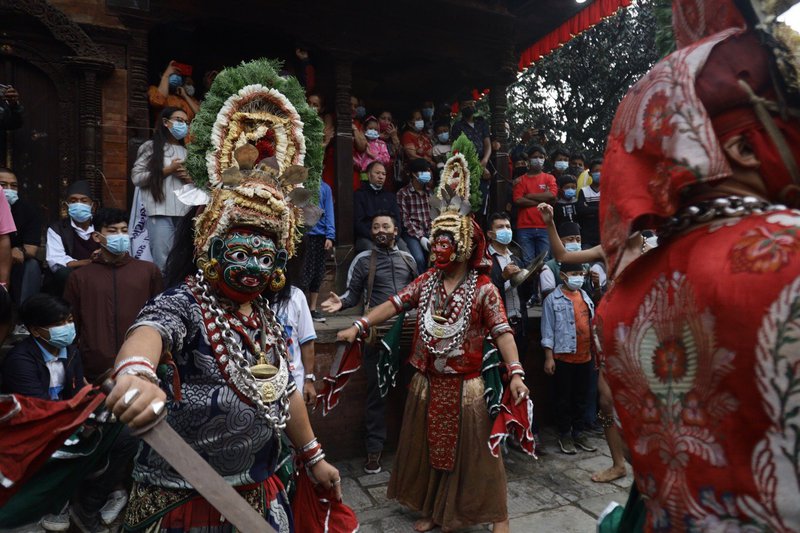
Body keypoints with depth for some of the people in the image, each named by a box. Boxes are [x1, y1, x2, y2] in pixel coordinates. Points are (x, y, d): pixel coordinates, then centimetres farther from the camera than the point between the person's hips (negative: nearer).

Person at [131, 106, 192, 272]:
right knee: (162, 261, -8)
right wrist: (167, 170, -6)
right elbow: (136, 177, -2)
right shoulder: (151, 146, 6)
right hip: (161, 213, -4)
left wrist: (188, 178, 1)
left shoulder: (187, 152, 20)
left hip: (185, 213, 5)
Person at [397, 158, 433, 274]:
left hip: (430, 233, 4)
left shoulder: (430, 192, 16)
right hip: (412, 233, -3)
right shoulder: (403, 193, 1)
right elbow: (405, 220, -6)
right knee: (419, 258, -30)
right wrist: (420, 237, -15)